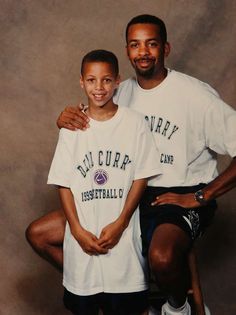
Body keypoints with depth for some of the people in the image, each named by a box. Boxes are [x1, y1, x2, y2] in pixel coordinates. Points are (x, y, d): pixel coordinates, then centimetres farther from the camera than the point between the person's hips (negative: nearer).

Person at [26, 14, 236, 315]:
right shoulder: (122, 93, 6)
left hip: (181, 198, -6)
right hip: (129, 195, 6)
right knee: (38, 233, -2)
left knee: (162, 256, -40)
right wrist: (66, 119, -11)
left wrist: (200, 197, -16)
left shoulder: (196, 95, -12)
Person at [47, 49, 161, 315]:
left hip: (123, 234, -1)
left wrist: (120, 223, -10)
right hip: (82, 236, 2)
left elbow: (141, 177, -2)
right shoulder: (72, 127, 2)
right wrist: (78, 230, -8)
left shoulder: (134, 123, -2)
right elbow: (63, 183, 2)